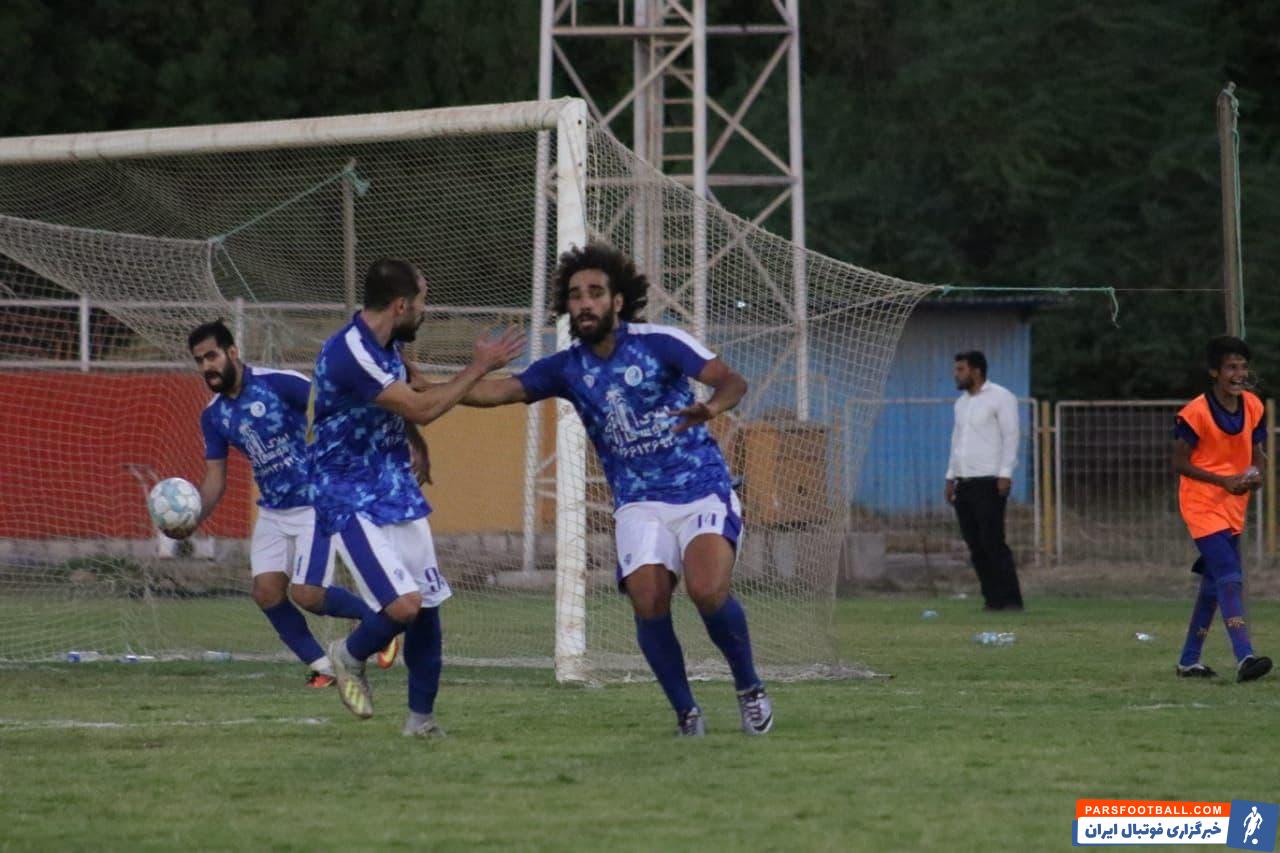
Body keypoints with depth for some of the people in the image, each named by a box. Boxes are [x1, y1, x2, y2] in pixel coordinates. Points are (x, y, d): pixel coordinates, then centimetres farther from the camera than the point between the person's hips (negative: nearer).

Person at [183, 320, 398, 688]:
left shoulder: (279, 383, -16)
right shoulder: (213, 416, 4)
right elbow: (215, 478, 6)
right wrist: (194, 519, -12)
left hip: (315, 506, -6)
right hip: (272, 514, 6)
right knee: (267, 592, -9)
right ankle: (322, 667, 7)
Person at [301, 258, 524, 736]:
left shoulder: (387, 344, 4)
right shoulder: (349, 355, -24)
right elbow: (420, 409, -21)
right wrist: (479, 367, -14)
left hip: (398, 494, 9)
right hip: (351, 500, -9)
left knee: (427, 607, 6)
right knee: (404, 605, -19)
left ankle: (421, 718, 19)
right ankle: (351, 656, 11)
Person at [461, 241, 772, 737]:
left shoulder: (657, 343, -7)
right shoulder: (567, 367, 3)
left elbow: (732, 380, -14)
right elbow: (503, 390, -5)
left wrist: (713, 406, -38)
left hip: (703, 490, -3)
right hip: (640, 504, 3)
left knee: (708, 590, -25)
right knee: (648, 602, -19)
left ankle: (750, 690, -1)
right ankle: (686, 715, -1)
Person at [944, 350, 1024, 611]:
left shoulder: (1000, 398, -3)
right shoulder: (962, 402, 20)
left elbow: (1010, 437, -9)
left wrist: (1005, 474, -16)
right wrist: (951, 477, 19)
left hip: (989, 482, -8)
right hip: (964, 483, 8)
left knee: (993, 543, -13)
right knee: (975, 545, 3)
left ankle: (1010, 599, -13)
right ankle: (992, 599, 6)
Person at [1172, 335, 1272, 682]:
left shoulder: (1253, 407, 1)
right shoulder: (1195, 413, -17)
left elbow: (1257, 451, 12)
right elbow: (1180, 462, -12)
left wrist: (1255, 473, -12)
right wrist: (1224, 481, -21)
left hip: (1234, 506, 7)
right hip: (1201, 504, -7)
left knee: (1214, 582, 13)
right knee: (1230, 577, -20)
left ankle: (1189, 660, 25)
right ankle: (1244, 657, -29)